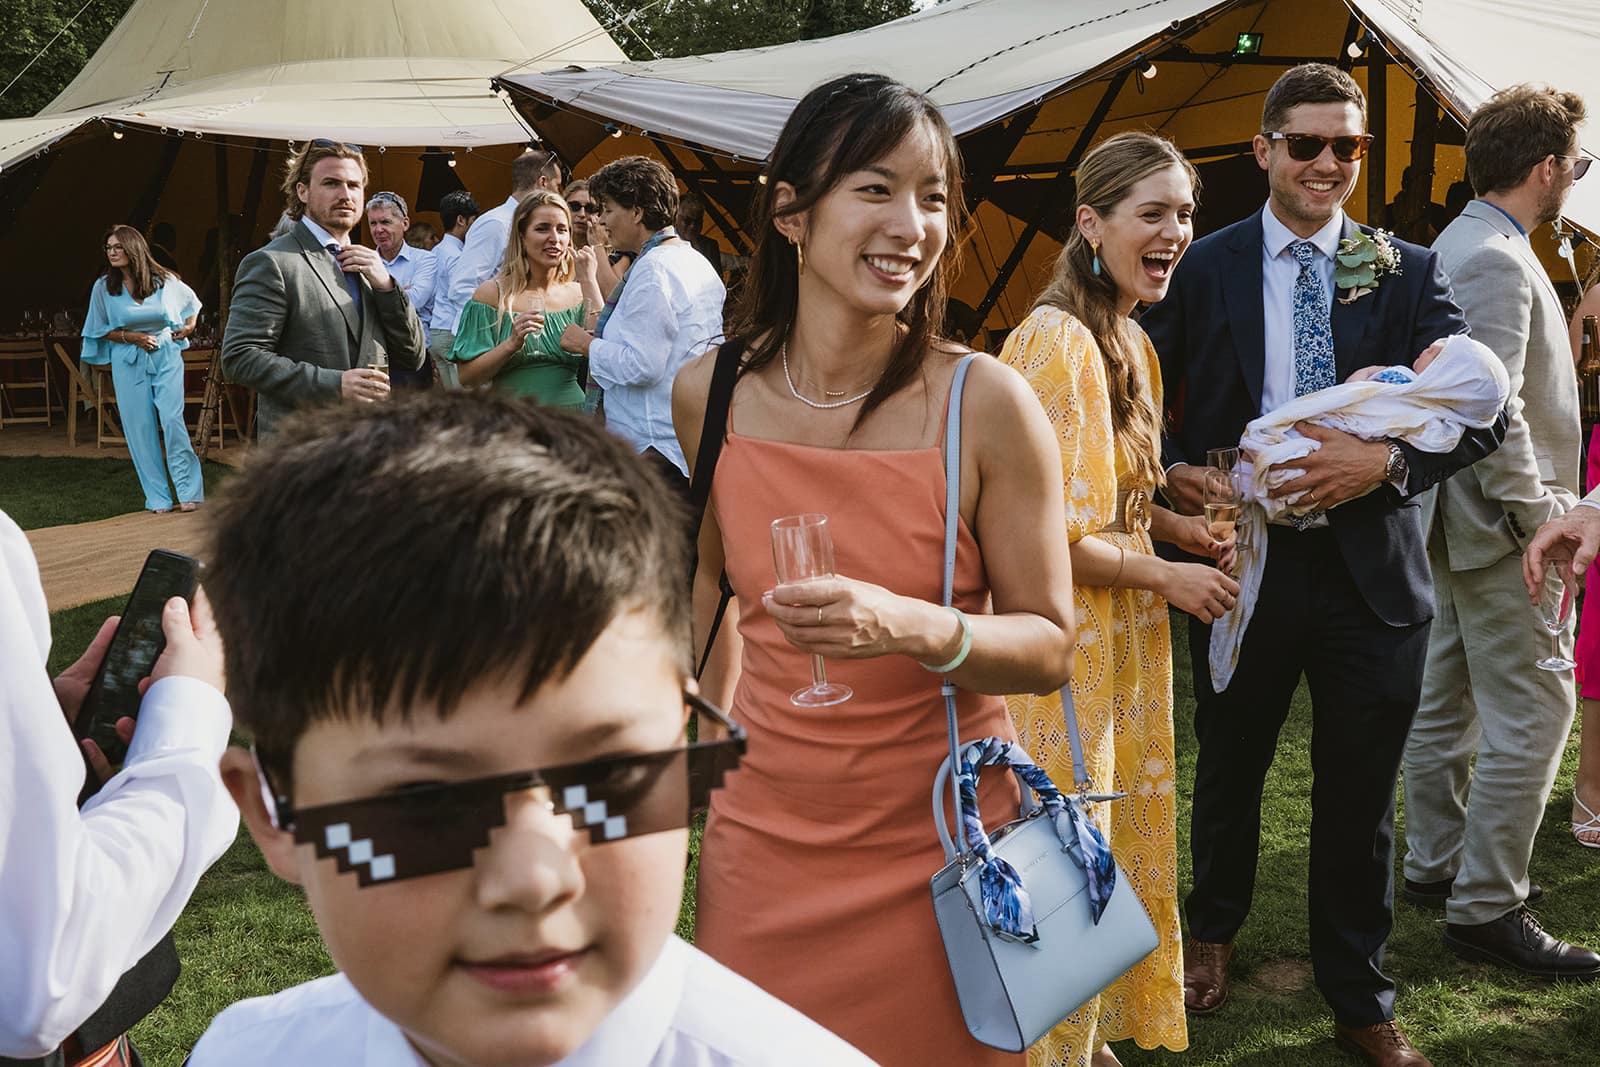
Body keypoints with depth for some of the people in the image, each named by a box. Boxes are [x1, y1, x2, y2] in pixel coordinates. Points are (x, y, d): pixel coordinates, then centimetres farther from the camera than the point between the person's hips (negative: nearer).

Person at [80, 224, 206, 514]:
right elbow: (101, 330, 4)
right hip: (128, 362, 1)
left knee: (172, 420, -13)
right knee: (140, 427, -1)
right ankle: (158, 498, 5)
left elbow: (192, 302, 18)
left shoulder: (164, 281, -2)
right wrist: (133, 337, -10)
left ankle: (189, 490, -2)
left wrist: (188, 327, 4)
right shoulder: (103, 287, -2)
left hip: (166, 356, -1)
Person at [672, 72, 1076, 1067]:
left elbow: (1051, 646, -11)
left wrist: (916, 627, -29)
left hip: (935, 849, -2)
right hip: (760, 842, 3)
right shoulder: (711, 393, -5)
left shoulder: (989, 404, -15)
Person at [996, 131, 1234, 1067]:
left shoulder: (1130, 343, 11)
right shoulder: (1058, 341, -19)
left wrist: (1175, 522, 3)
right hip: (1062, 639, -9)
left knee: (1118, 838, 18)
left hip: (1123, 638, 9)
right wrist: (1166, 576, -13)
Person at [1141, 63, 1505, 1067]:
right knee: (1230, 771, 18)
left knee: (1360, 798, 10)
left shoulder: (1409, 272, 1)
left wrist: (1387, 459, -21)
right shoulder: (1203, 268, 0)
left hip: (1370, 570, 0)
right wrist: (1175, 470, -13)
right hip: (1241, 559, 0)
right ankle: (1215, 932, 44)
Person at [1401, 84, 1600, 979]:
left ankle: (1437, 864, 28)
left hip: (1455, 519, 11)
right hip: (1498, 525, -11)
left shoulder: (1458, 245, 14)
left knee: (1448, 701, 16)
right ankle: (1486, 907, 0)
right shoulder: (1498, 261, -18)